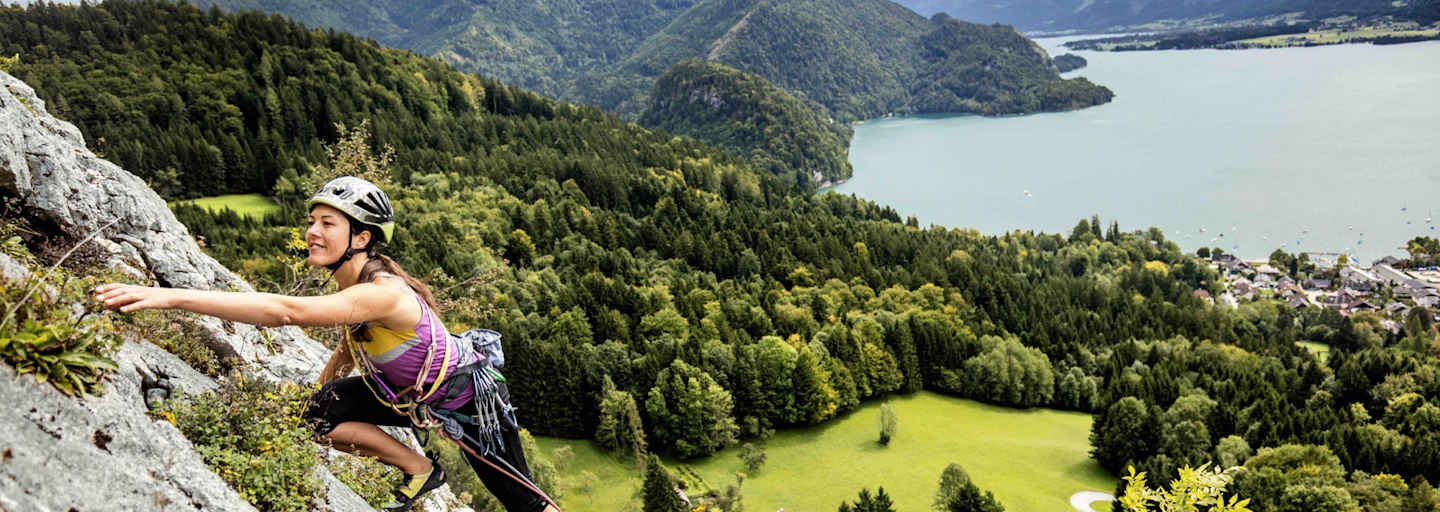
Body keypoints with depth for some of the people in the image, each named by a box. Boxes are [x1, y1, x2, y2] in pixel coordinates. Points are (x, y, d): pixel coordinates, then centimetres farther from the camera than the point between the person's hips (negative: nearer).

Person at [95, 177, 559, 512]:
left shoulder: (382, 293, -35)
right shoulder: (354, 285, -7)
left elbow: (285, 311, -48)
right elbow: (351, 348, 11)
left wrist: (173, 297, -52)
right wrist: (319, 391, 1)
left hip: (472, 401, -8)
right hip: (416, 393, 8)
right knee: (324, 411, -9)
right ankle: (418, 470, 7)